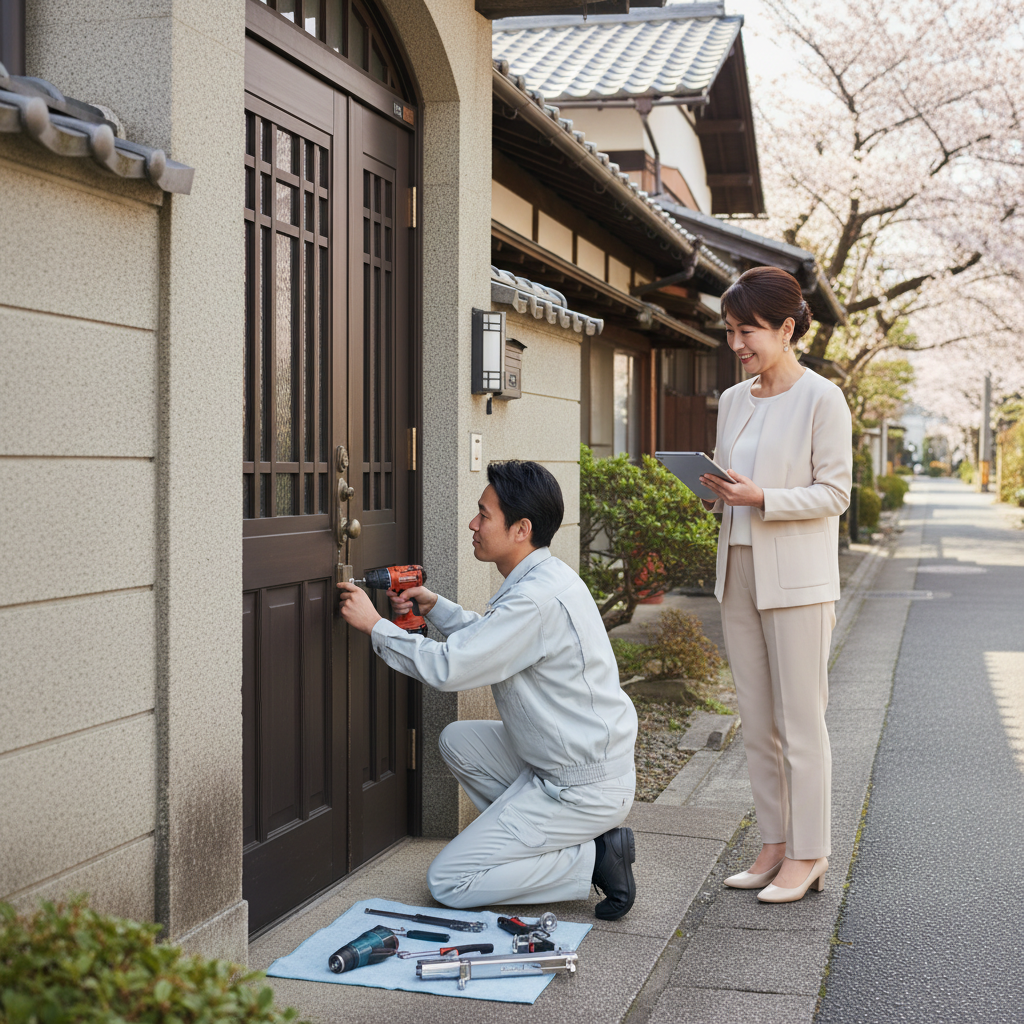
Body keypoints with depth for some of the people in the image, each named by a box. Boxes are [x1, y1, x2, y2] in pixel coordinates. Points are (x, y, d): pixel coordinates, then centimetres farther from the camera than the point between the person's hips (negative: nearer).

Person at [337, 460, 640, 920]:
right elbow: (488, 638, 24)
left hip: (585, 789, -9)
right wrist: (435, 606, 14)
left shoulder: (539, 598, -24)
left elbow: (448, 667, -23)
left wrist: (375, 625, -11)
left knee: (447, 883, -5)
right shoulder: (543, 579, 7)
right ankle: (534, 841, 13)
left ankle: (591, 858, -4)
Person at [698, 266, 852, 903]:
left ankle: (807, 856, 9)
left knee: (801, 723, -1)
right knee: (756, 722, 10)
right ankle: (775, 844, 20)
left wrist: (762, 498, -21)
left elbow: (834, 493, -10)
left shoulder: (821, 399, -8)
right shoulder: (734, 401, 12)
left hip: (797, 580, -7)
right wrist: (711, 492, -3)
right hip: (739, 574, 7)